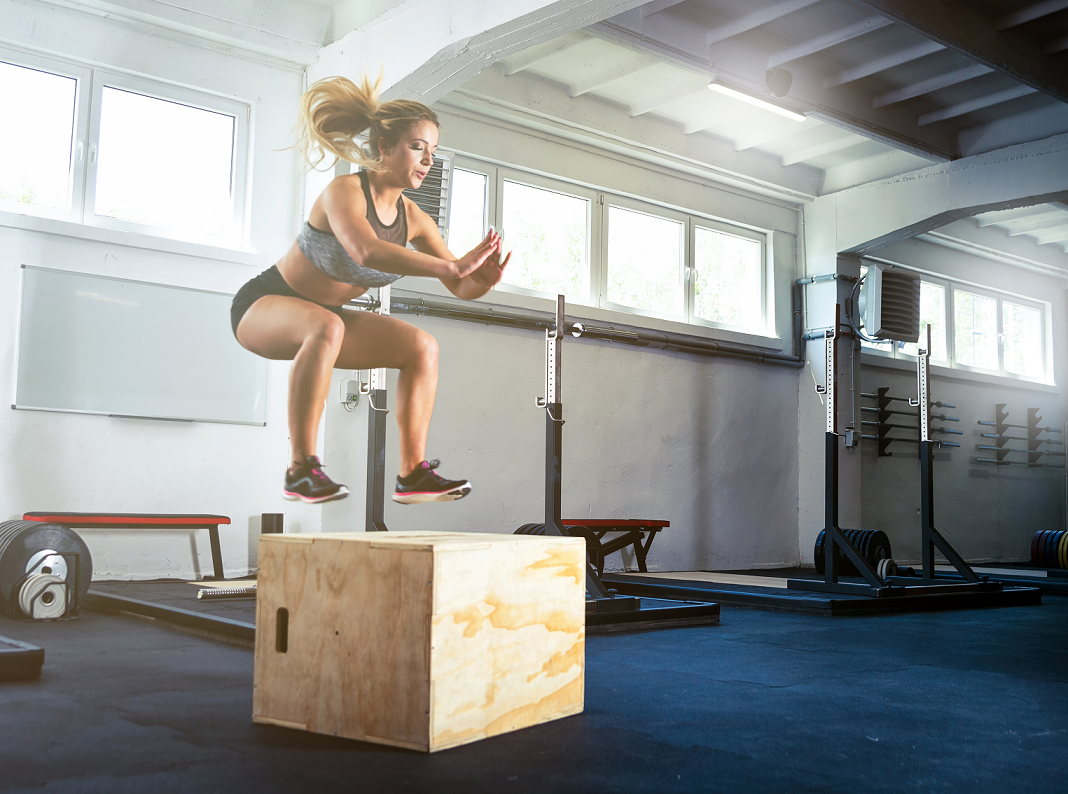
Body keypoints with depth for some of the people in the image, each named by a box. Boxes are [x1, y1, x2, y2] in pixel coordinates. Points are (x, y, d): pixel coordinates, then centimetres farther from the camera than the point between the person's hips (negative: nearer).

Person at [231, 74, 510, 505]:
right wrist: (452, 264, -51)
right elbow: (366, 251, -46)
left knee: (422, 346, -6)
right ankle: (301, 469, -32)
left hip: (321, 318, 7)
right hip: (264, 304, -7)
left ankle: (413, 473, -3)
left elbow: (461, 288, -4)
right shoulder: (344, 192, -25)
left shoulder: (413, 218, -5)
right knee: (325, 327, -40)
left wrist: (484, 280, -28)